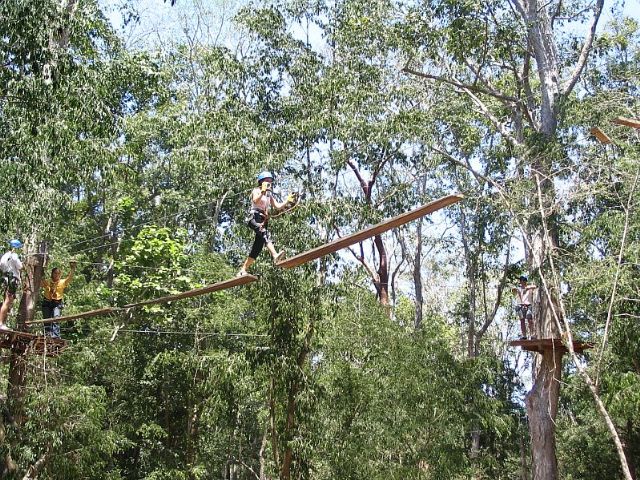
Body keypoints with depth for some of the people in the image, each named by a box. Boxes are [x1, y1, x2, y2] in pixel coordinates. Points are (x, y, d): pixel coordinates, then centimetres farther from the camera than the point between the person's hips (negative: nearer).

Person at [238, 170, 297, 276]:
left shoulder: (269, 195, 26)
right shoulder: (256, 190, 5)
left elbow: (278, 206, 21)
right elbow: (255, 201, -16)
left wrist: (287, 201, 9)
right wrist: (263, 191, -26)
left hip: (263, 221, 8)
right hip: (254, 218, -8)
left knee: (257, 248, 1)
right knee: (264, 233, -35)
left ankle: (242, 270, 7)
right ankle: (275, 255, -57)